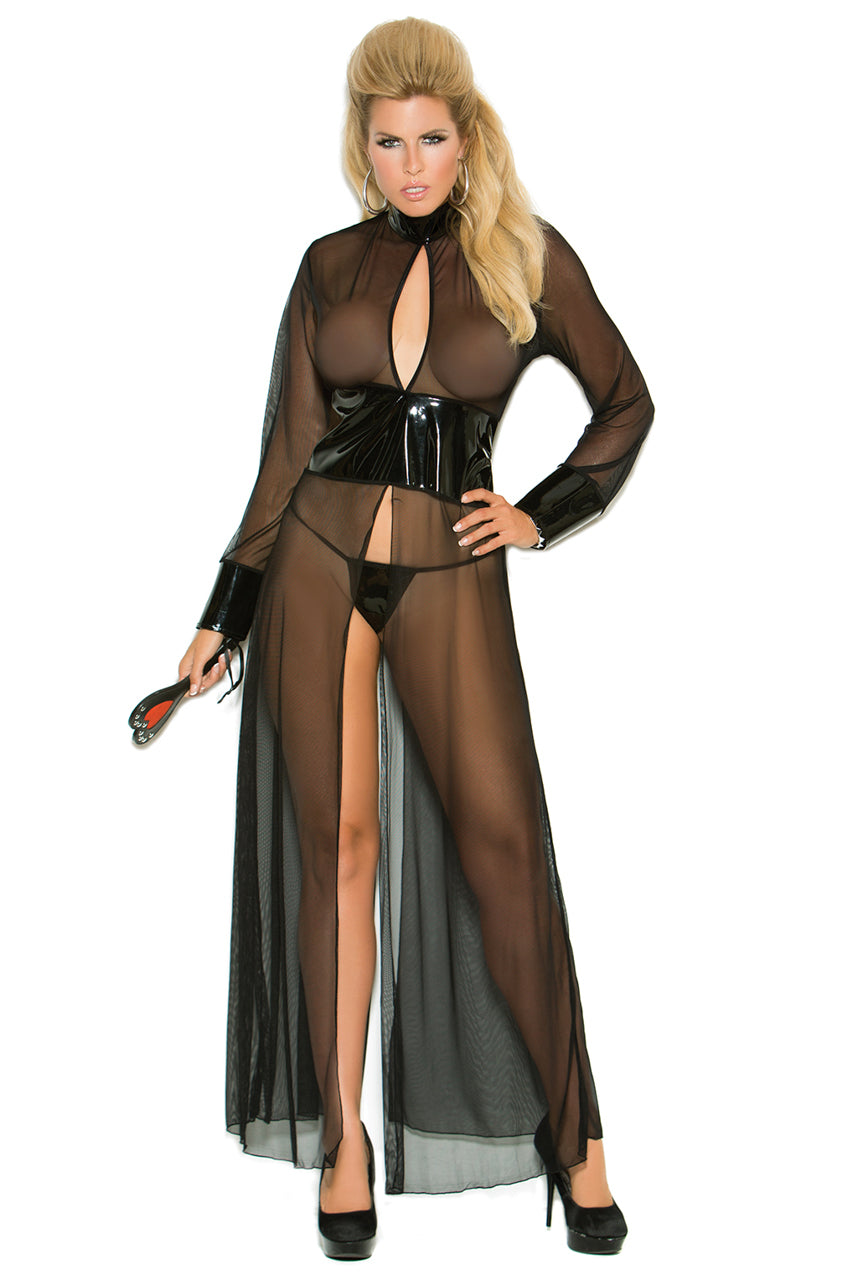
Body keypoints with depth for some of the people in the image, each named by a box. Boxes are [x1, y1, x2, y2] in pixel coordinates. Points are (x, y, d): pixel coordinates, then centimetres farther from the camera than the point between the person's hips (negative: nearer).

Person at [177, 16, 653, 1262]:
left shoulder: (530, 257, 3)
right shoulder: (332, 265, 6)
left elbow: (624, 403, 13)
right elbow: (288, 452, 8)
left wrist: (541, 515, 3)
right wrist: (224, 617, 6)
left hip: (449, 576, -1)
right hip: (317, 562, 2)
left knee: (502, 843, -4)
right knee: (337, 845, 4)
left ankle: (572, 1132, 9)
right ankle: (344, 1138, 15)